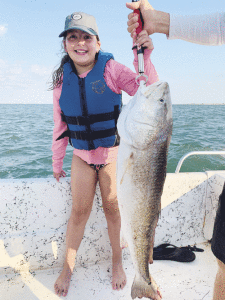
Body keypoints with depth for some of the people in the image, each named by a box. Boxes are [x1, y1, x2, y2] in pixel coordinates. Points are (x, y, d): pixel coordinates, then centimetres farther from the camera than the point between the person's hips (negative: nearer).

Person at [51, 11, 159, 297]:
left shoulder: (111, 70, -11)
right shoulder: (62, 79, -2)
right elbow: (60, 126, 4)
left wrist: (143, 58, -39)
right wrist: (57, 163, 10)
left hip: (113, 153, -2)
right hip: (82, 156, 2)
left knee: (113, 209, 6)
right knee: (79, 211, 3)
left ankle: (117, 263, 30)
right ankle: (67, 268, 24)